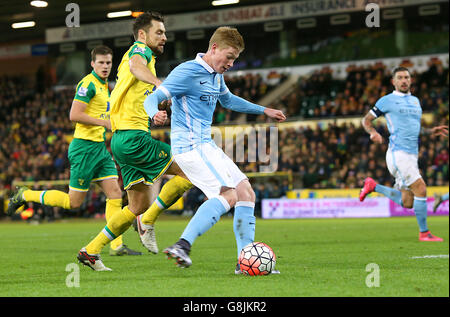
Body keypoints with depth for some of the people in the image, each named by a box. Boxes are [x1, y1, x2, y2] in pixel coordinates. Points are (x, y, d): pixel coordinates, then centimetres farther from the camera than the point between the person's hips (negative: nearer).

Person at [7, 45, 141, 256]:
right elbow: (74, 115, -22)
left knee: (115, 194, 0)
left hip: (99, 148, 9)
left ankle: (116, 246, 1)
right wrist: (104, 122, -19)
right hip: (85, 147, -9)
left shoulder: (103, 85, 17)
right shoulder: (88, 84, -14)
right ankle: (25, 195, 13)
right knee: (73, 202, -3)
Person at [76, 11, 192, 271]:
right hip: (134, 136, -10)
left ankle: (91, 251, 13)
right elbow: (135, 65, -28)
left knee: (139, 206, 12)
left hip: (123, 139, 10)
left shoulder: (143, 57, 27)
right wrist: (158, 83, -48)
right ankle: (148, 222, -7)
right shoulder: (140, 50, -3)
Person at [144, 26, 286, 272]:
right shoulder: (187, 72, -12)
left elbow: (228, 100, 36)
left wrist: (264, 111, 40)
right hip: (190, 146, -10)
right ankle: (182, 246, -29)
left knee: (246, 193, 6)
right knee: (228, 195, -23)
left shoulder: (216, 75, 16)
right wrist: (155, 113, -41)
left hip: (206, 145, 10)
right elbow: (152, 98, -17)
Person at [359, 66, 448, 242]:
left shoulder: (415, 101, 19)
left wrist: (431, 131, 13)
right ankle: (424, 233, -7)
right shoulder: (387, 100, 0)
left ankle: (373, 186, 27)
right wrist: (373, 133, -14)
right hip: (398, 153, -8)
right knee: (420, 188, -17)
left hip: (412, 155, 8)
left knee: (407, 202, 8)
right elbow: (366, 120, 6)